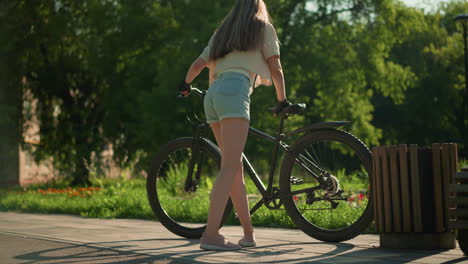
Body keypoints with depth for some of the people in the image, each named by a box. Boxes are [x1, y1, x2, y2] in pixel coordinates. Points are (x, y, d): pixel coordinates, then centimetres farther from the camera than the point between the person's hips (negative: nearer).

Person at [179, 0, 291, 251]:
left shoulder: (222, 32, 28)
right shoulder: (263, 28, 15)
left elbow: (197, 65, 26)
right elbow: (275, 70, 12)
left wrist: (185, 85, 45)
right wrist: (282, 101, 26)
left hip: (212, 94, 6)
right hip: (235, 91, -6)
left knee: (236, 166, 10)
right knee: (230, 167, -15)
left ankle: (248, 233, 13)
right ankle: (211, 235, -25)